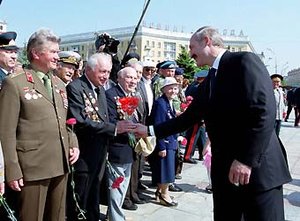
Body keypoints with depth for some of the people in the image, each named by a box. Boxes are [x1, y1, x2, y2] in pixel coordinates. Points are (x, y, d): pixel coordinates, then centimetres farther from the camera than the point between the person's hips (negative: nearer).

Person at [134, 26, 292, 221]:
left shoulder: (244, 61, -9)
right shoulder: (210, 80, 16)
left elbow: (264, 111, -19)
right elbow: (189, 117, 19)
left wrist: (247, 159, -21)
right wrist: (150, 130, 16)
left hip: (258, 166, -7)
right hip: (224, 168, 8)